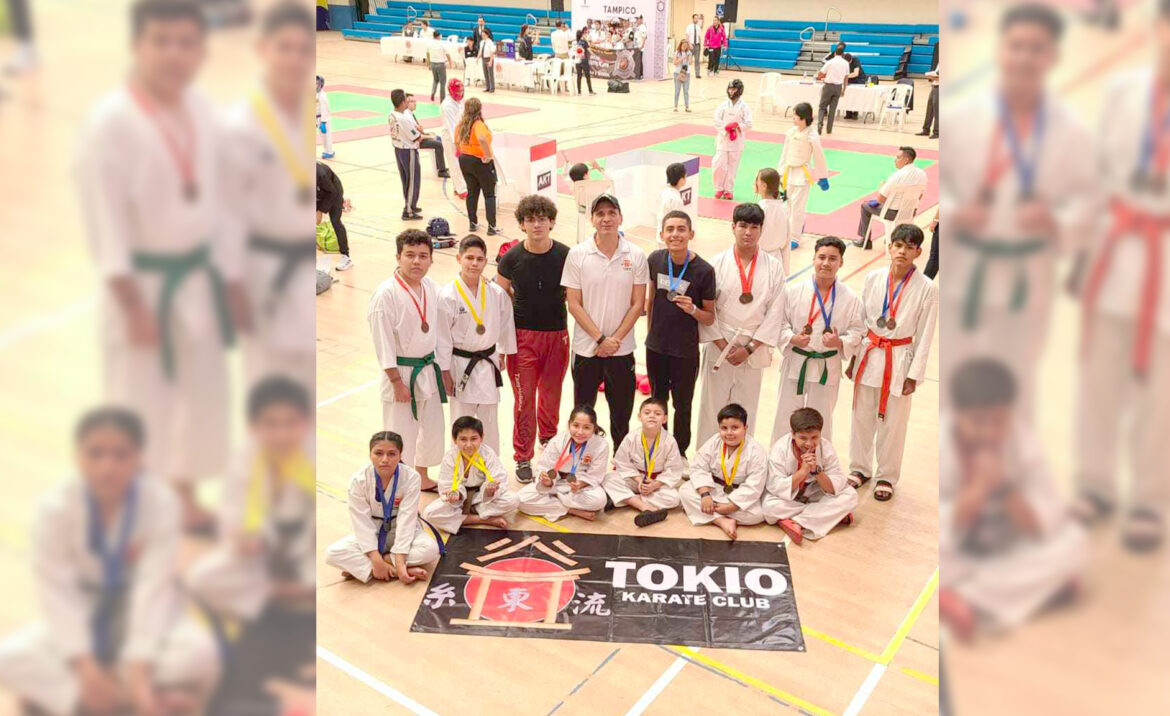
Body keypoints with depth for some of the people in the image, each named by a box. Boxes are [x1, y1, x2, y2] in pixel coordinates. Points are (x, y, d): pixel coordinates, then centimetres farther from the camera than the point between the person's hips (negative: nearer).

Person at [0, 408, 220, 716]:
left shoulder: (161, 502, -22)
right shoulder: (54, 508, -19)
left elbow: (153, 588, -25)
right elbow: (58, 594, -20)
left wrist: (138, 668, -32)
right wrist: (84, 665, -29)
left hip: (145, 616, -1)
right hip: (84, 620, 2)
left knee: (199, 653, -30)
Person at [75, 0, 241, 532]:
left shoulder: (201, 110, 1)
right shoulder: (110, 123, -19)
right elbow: (105, 224, -18)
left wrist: (232, 282, 9)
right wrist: (134, 304, -19)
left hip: (197, 279, 7)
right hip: (143, 285, -7)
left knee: (206, 396, 19)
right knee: (139, 408, 2)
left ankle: (184, 500, 41)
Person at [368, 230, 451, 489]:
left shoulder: (430, 287, 1)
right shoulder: (386, 293, -18)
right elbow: (383, 342, -17)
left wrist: (444, 373, 11)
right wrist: (397, 381, -17)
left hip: (429, 370, 7)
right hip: (401, 373, -7)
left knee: (433, 430, 20)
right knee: (400, 438, 0)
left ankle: (422, 477, 44)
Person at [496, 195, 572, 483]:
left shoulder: (565, 256, -7)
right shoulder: (512, 258, -8)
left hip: (557, 334, 1)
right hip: (523, 335, -1)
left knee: (551, 393, 15)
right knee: (524, 397, 0)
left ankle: (548, 438, 43)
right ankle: (523, 457, 15)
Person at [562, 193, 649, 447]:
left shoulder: (636, 255, -1)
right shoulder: (577, 254, -5)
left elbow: (638, 303, 0)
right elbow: (574, 304, -5)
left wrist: (615, 338, -9)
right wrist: (600, 339, -11)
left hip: (622, 349, 1)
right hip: (586, 348, -1)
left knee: (621, 414, 11)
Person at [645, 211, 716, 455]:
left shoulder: (703, 270, -17)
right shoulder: (655, 260, -7)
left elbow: (710, 318, -8)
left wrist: (692, 309, -28)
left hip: (685, 352, -3)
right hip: (656, 347, 4)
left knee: (682, 407, 12)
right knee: (657, 401, 21)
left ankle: (679, 453, 33)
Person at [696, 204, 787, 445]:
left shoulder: (773, 267, -2)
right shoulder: (718, 263, -4)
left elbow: (775, 311, -3)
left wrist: (749, 348, -9)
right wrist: (723, 346, -10)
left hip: (754, 348, 1)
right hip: (720, 345, -1)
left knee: (746, 406, 10)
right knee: (712, 403, 4)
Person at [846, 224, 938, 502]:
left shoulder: (926, 288, -11)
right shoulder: (873, 278, -3)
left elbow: (924, 336, -6)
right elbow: (860, 320, 5)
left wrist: (914, 375, -7)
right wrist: (852, 358, 7)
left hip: (899, 360, -3)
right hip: (869, 355, 3)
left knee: (893, 424, 8)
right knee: (862, 416, 14)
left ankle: (886, 477, 27)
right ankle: (860, 468, 34)